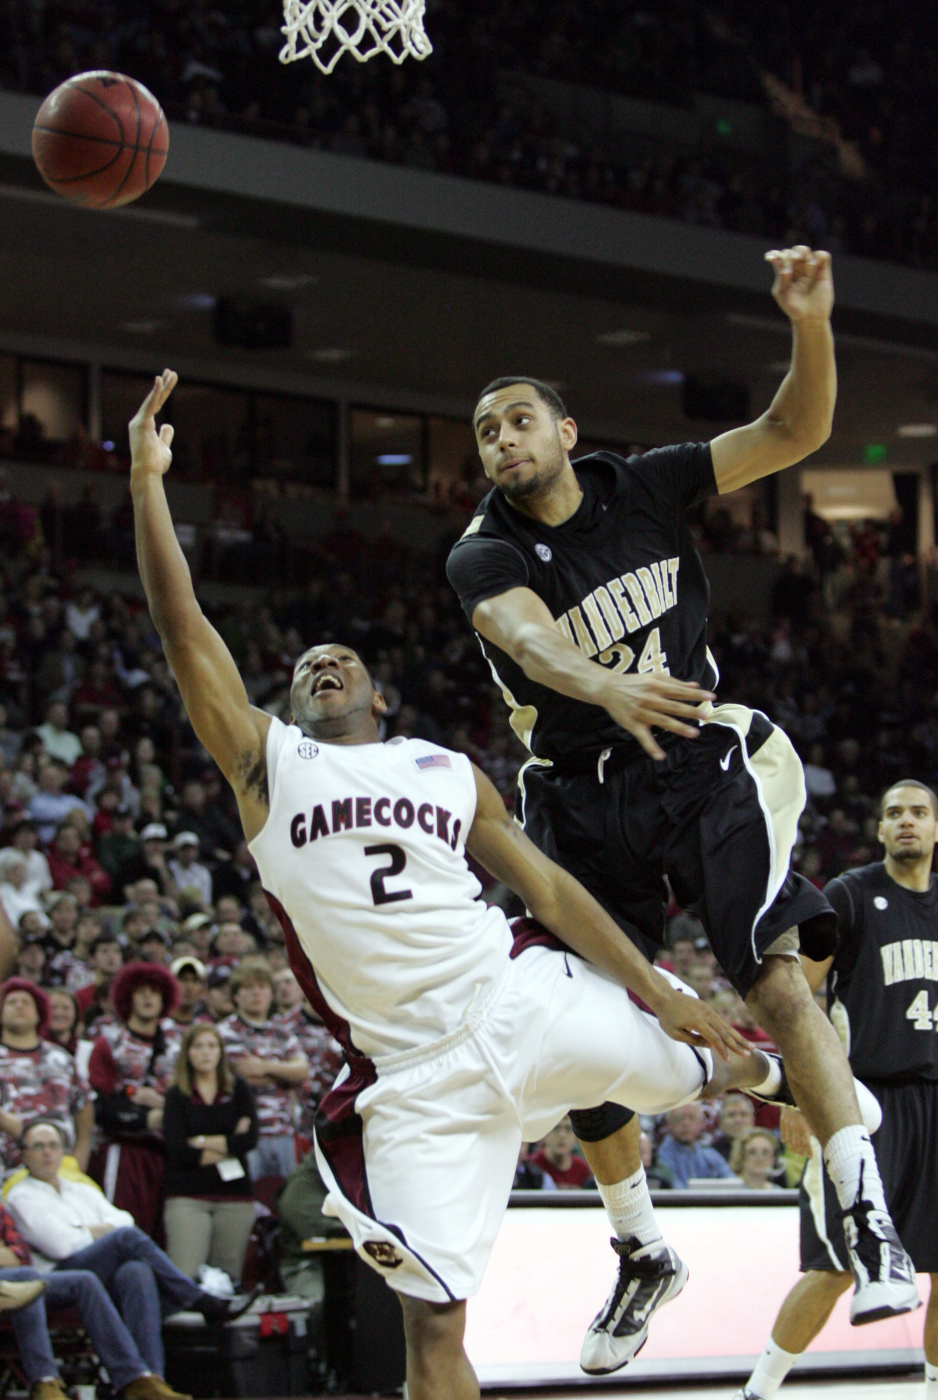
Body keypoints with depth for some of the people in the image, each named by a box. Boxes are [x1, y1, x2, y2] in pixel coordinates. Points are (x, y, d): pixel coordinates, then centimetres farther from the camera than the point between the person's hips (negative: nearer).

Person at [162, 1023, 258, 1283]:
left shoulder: (238, 1089, 13)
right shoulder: (177, 1096, 7)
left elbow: (250, 1139, -3)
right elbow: (176, 1150, -8)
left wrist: (202, 1142, -4)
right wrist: (227, 1146, -3)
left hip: (234, 1196, 2)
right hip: (187, 1196, -2)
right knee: (185, 1278, -19)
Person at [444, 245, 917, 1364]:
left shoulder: (643, 489, 0)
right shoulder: (483, 556, -7)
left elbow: (794, 434, -4)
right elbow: (531, 638, -29)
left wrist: (810, 326, -24)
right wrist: (611, 690, -52)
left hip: (703, 771, -1)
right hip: (585, 801, 1)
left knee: (778, 978, -21)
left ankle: (871, 1227, -22)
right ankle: (643, 1256, 22)